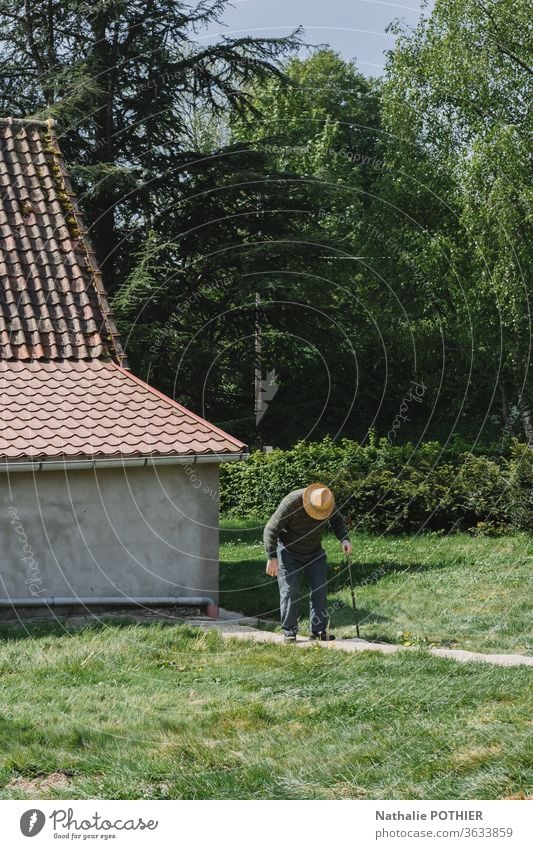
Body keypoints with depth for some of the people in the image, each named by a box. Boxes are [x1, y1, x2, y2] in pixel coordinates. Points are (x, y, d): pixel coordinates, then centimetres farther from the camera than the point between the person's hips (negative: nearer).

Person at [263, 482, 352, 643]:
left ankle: (318, 630, 1)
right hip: (289, 552, -4)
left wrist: (344, 539, -12)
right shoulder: (292, 503, -30)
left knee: (320, 589, -4)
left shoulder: (327, 502, -14)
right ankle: (289, 632, -3)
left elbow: (337, 521, 7)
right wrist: (272, 558, -26)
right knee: (289, 591, -9)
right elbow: (271, 529, -24)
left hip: (314, 552, 4)